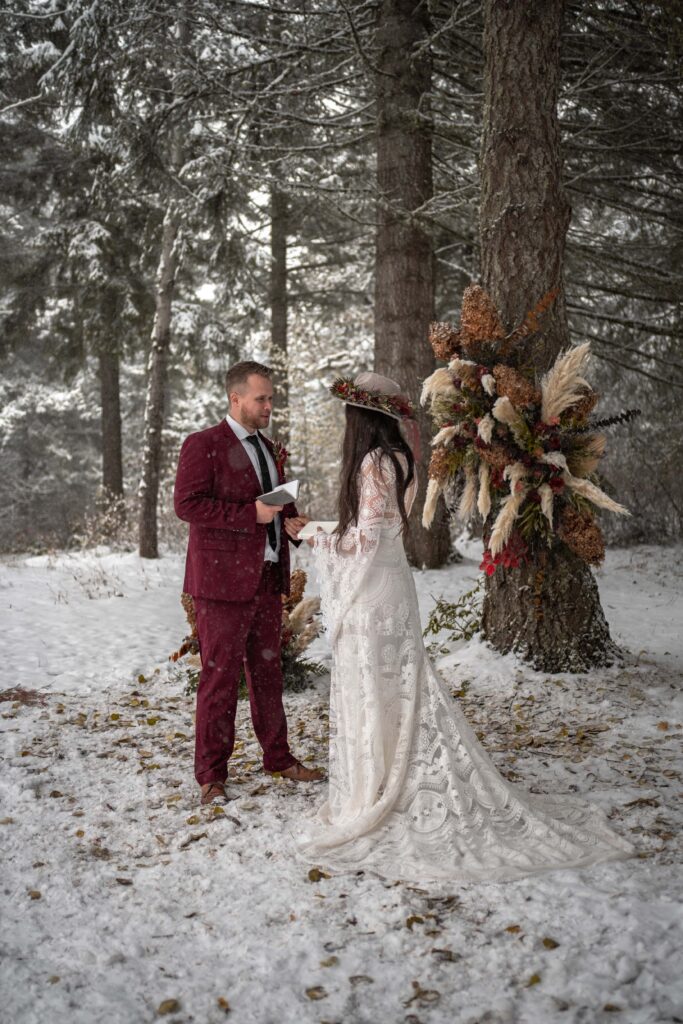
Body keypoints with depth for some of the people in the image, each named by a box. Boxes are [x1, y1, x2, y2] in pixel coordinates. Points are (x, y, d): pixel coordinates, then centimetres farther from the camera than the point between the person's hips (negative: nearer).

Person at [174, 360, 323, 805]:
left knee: (268, 672, 16)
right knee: (220, 677, -1)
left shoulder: (266, 447, 17)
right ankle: (211, 775, 11)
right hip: (224, 579, -7)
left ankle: (279, 757, 29)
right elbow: (187, 504, -15)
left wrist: (290, 521, 4)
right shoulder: (203, 444, -7)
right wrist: (251, 514, -20)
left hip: (267, 578, 7)